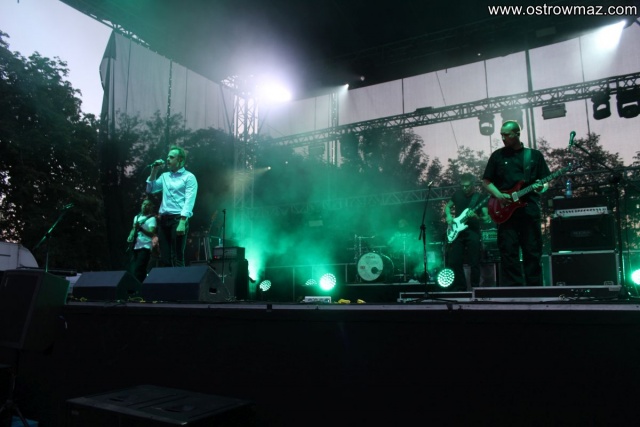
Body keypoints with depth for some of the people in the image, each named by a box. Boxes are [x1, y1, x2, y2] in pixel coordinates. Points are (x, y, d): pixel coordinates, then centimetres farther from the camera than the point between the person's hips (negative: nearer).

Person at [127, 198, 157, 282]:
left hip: (145, 247, -7)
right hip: (135, 246, 7)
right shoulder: (136, 217, 17)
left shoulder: (151, 218, -5)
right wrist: (130, 236, 6)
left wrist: (140, 228, -27)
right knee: (131, 270, 6)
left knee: (137, 271, -14)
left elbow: (151, 233, -16)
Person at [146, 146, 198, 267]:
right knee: (164, 259, 6)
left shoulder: (189, 177, -1)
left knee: (177, 259, -6)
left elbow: (189, 201, -10)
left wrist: (182, 222, -21)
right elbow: (150, 190, 17)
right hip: (163, 220, 6)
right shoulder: (164, 176, 19)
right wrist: (154, 171, 8)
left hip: (178, 219, -6)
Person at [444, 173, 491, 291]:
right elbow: (447, 206, 22)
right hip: (457, 232, 3)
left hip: (473, 232, -3)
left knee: (474, 263, -3)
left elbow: (487, 217, -6)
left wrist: (476, 217, -27)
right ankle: (459, 288, 13)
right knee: (454, 262, 2)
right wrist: (448, 216, 1)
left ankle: (475, 288, 8)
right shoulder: (457, 194, 8)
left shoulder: (479, 197, -2)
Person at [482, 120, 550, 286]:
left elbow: (546, 182, 12)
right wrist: (499, 195, -8)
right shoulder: (497, 155, 9)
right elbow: (486, 181, 9)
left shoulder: (535, 155, 11)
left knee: (533, 253, 3)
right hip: (506, 211, -1)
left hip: (530, 209, 1)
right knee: (508, 253, -2)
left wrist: (541, 187, -12)